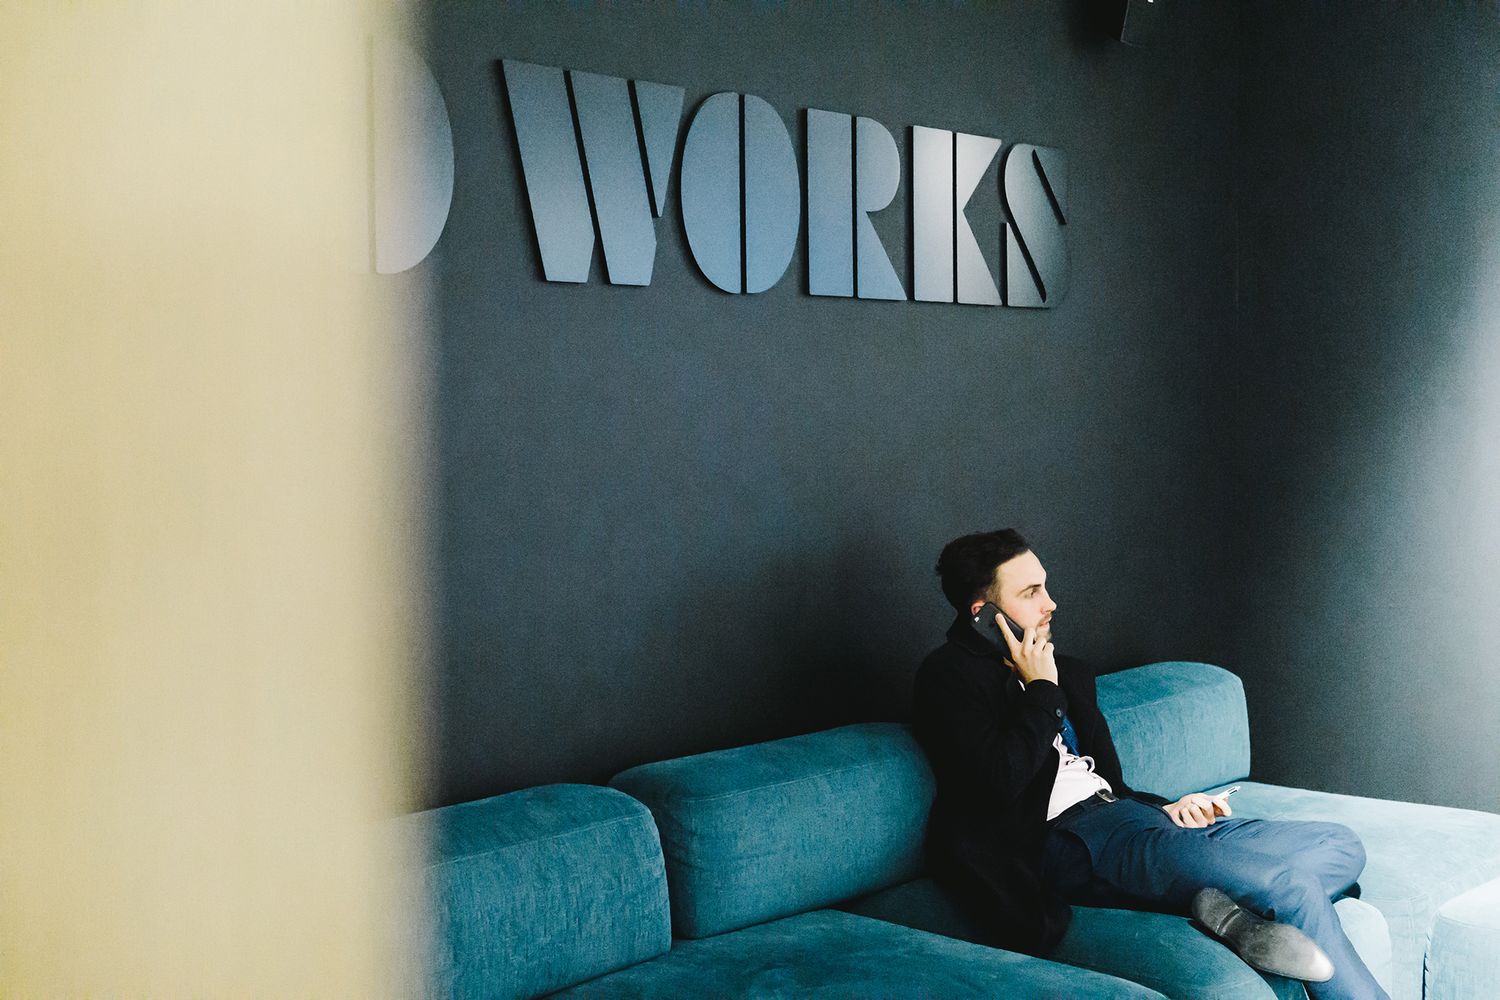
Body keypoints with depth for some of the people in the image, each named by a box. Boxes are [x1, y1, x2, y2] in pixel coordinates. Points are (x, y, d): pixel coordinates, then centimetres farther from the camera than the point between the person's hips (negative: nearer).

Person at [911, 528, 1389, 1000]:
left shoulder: (1067, 671, 24)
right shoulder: (948, 676, -1)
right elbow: (1000, 780, -17)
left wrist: (1166, 808, 5)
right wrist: (1041, 691, -5)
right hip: (1065, 835, -9)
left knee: (1340, 846, -4)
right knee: (1291, 884, -25)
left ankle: (1231, 912, -26)